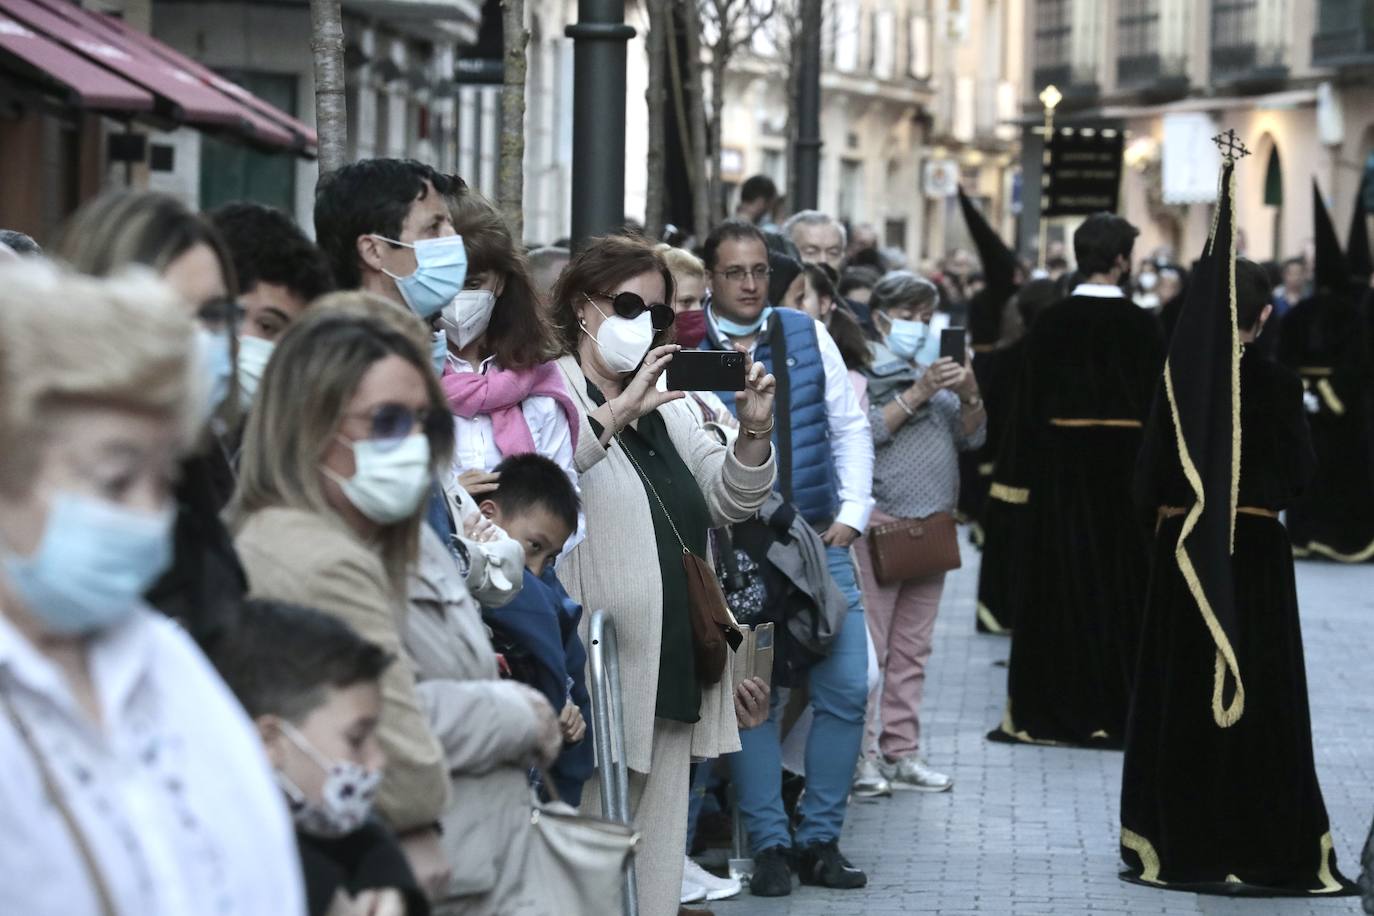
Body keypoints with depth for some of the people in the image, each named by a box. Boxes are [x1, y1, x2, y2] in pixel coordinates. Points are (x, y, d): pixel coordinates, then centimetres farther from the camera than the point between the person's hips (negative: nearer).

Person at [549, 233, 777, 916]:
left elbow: (727, 502, 18)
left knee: (656, 859, 11)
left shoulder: (665, 404, 20)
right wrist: (619, 413, -29)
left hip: (672, 675, 8)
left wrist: (753, 433, 1)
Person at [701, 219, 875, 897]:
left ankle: (819, 840, 10)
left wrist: (851, 514, 3)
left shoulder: (809, 336, 10)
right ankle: (769, 846, 6)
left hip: (821, 538, 3)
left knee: (846, 687, -1)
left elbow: (850, 427, 11)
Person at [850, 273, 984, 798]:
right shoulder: (861, 369, -2)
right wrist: (917, 394, -18)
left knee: (913, 647, 9)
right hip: (879, 523, -7)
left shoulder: (935, 369, 18)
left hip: (932, 525, 7)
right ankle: (860, 755, -6)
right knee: (868, 646, -8)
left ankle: (901, 752, 14)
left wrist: (969, 397, -3)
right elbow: (863, 432, -15)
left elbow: (972, 438, 15)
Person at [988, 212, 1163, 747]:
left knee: (1059, 582, 8)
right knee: (1119, 580, 7)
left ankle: (1044, 709, 11)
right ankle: (1113, 709, 10)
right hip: (1126, 461, -1)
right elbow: (1159, 401, -5)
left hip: (1061, 464, 1)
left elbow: (1030, 402, -3)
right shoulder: (1142, 325, -6)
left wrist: (1020, 477, 1)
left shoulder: (1051, 323, -4)